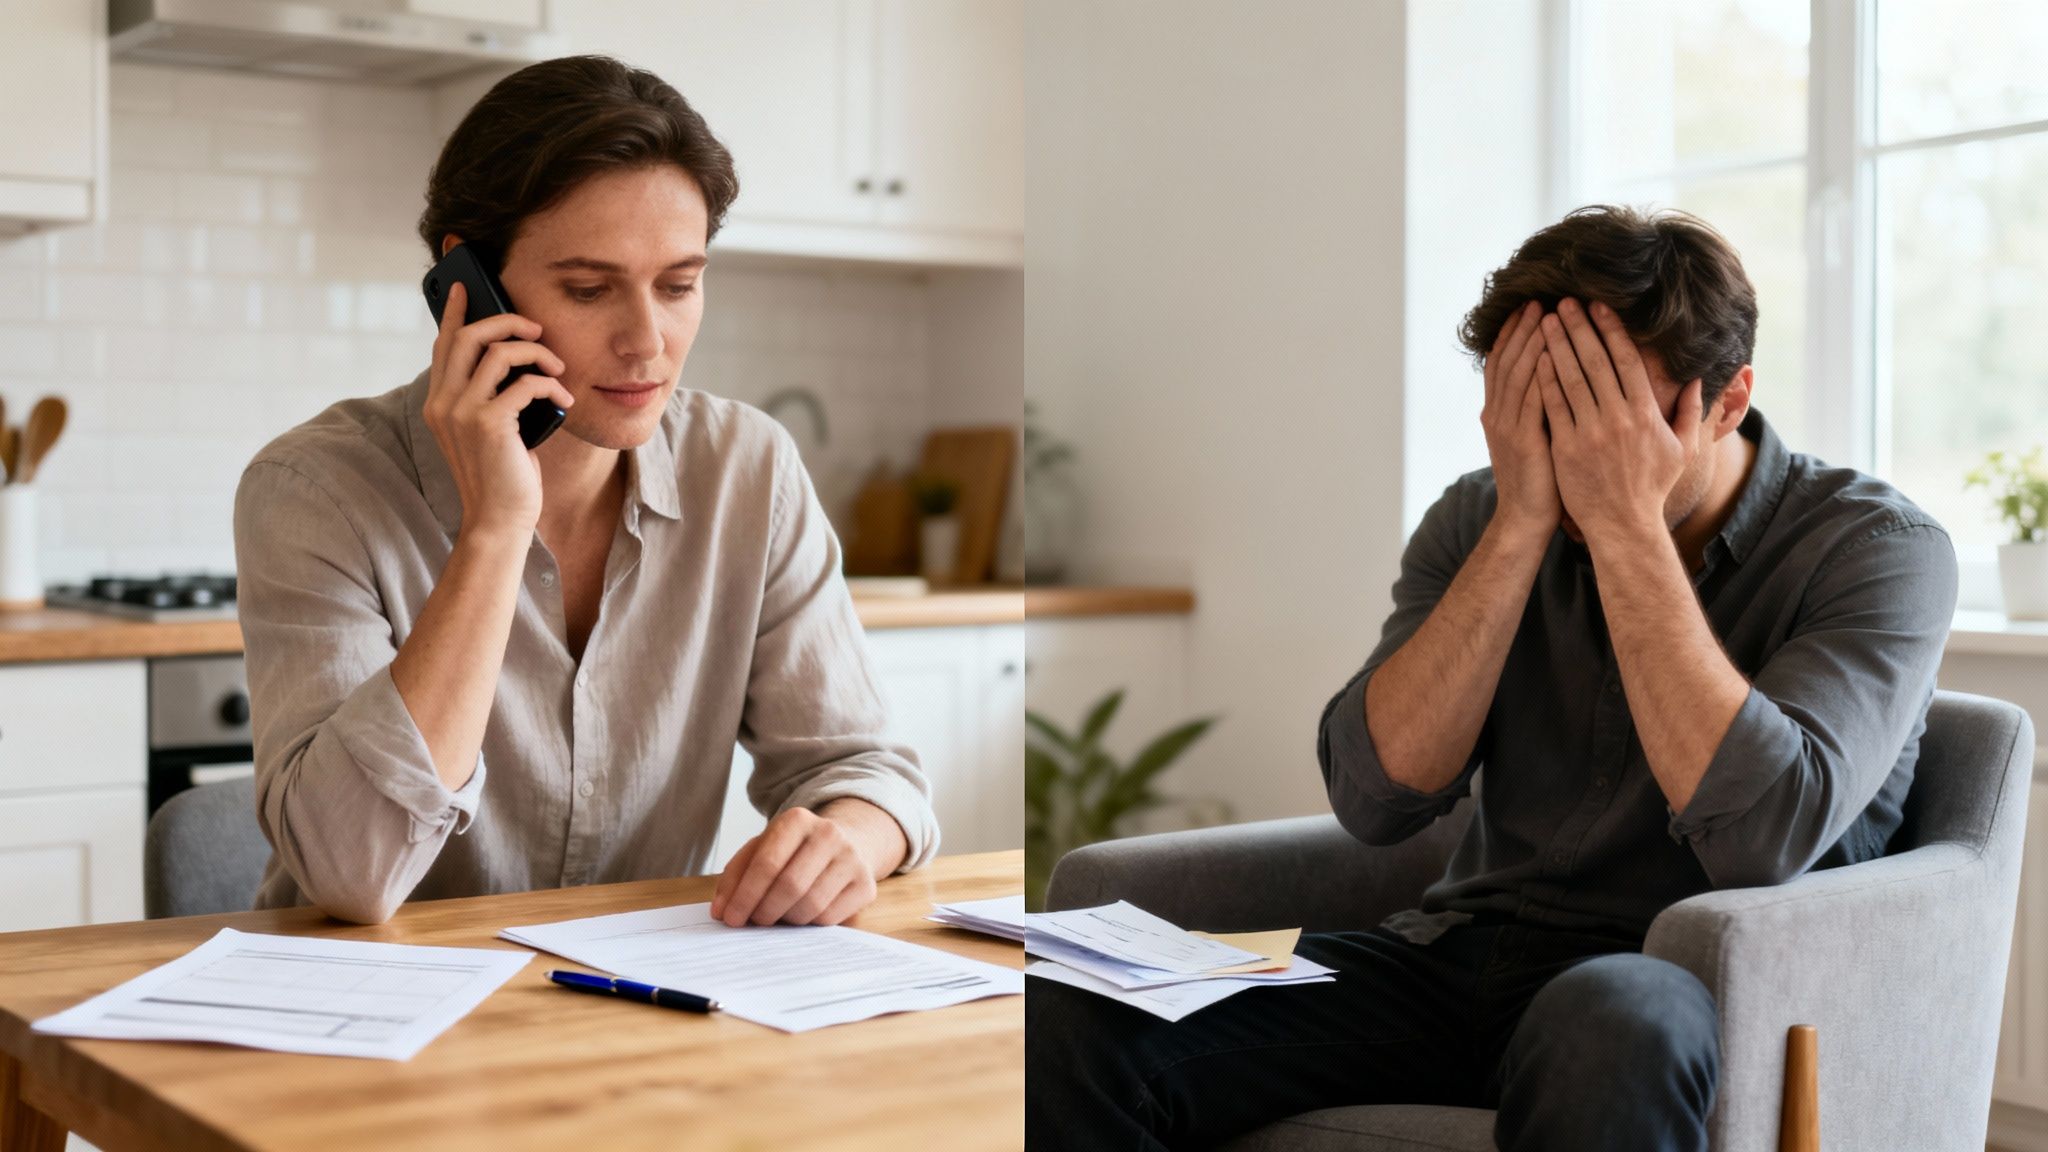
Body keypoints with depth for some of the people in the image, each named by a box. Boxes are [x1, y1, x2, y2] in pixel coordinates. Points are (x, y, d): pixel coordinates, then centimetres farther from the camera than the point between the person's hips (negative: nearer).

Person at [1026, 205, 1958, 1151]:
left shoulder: (1878, 547, -5)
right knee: (1069, 1021, -18)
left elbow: (1764, 837, -21)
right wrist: (1523, 523, -13)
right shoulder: (1483, 521, 6)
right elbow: (1375, 795, -7)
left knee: (1608, 1023, -42)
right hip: (1462, 957, 4)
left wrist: (1629, 526, -19)